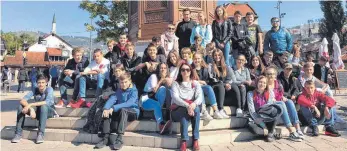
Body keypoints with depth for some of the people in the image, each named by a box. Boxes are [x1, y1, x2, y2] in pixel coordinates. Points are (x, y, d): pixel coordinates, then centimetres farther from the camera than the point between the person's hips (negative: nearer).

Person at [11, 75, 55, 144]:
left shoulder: (49, 89, -18)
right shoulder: (35, 90, -7)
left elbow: (47, 102, -35)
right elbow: (22, 100, -19)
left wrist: (30, 105, -39)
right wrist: (31, 109, -36)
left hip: (48, 111, -4)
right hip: (37, 112, 4)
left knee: (43, 106, -37)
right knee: (21, 106, -16)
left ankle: (41, 134, -32)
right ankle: (18, 133, -11)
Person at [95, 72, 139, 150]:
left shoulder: (134, 91, -9)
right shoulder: (119, 90, 8)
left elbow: (129, 103, -26)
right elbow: (111, 99, -10)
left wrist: (113, 108, -34)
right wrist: (105, 108, -31)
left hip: (133, 112, -5)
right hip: (120, 112, 5)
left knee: (123, 110, -37)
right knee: (107, 111, -19)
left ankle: (120, 138, -39)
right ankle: (105, 137, -23)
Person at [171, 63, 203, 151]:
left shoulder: (196, 83, 7)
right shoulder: (175, 83, 2)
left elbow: (200, 97, -9)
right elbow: (175, 98, -15)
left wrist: (194, 104, -32)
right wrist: (187, 106, -32)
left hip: (192, 108, 2)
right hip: (178, 110, -2)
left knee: (196, 108, -32)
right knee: (185, 110, -35)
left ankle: (196, 140, -28)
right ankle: (184, 141, -35)